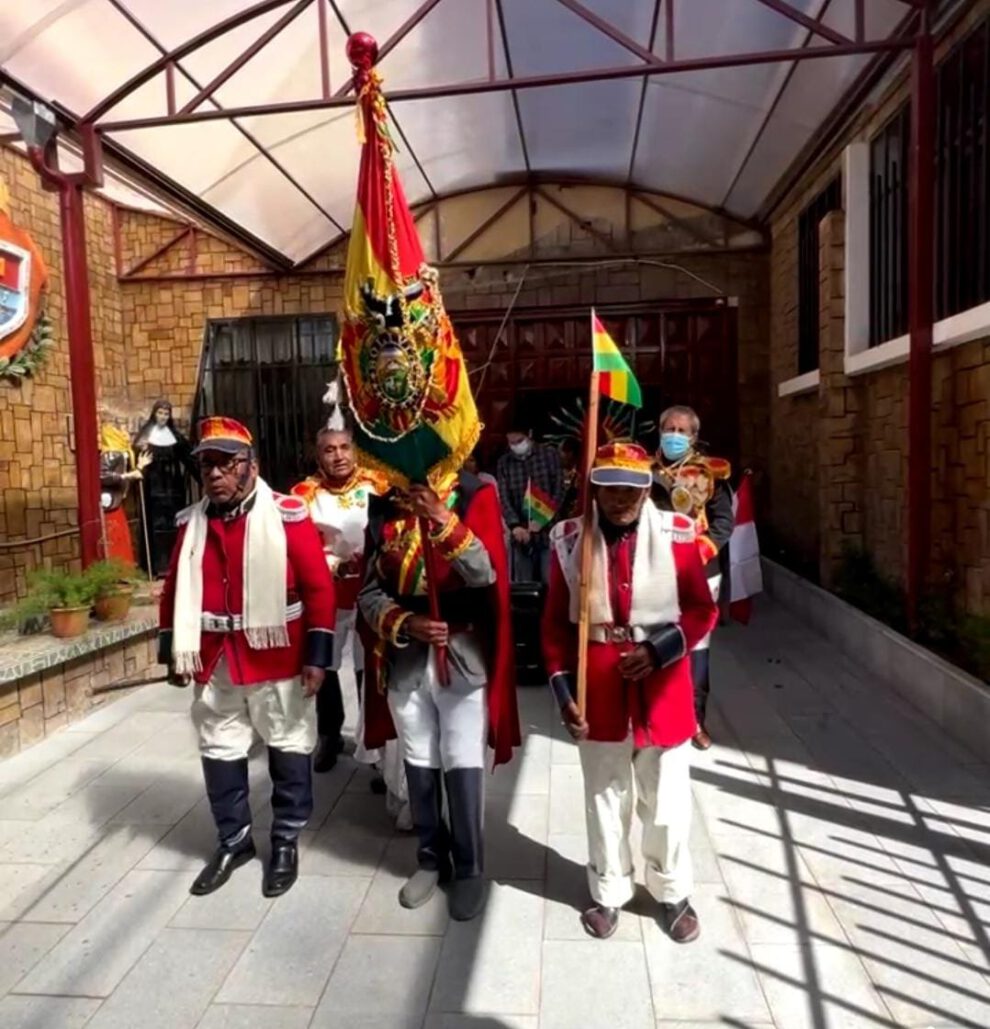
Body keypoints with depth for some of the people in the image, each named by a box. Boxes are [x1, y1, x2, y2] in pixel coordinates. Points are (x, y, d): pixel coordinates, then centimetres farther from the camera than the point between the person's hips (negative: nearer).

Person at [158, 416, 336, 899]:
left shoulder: (288, 515, -12)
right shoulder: (192, 523, 3)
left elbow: (319, 587, -12)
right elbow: (175, 589, 11)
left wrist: (317, 654, -13)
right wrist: (173, 651, 10)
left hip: (278, 661, -4)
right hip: (214, 663, 4)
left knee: (289, 751, 10)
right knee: (219, 753, 15)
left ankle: (286, 843, 30)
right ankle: (233, 840, 36)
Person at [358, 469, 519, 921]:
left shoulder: (474, 496, -7)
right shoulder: (384, 507, 2)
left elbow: (487, 575, -20)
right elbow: (369, 592, 1)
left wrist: (444, 521, -29)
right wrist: (405, 623, -16)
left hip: (463, 656, -3)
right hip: (404, 659, 3)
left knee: (463, 765, 3)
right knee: (419, 763, 14)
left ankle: (469, 868, 22)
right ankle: (431, 857, 32)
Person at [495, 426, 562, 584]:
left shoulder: (550, 455, 2)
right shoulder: (503, 463, 6)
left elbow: (559, 491, -4)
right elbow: (503, 497, -2)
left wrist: (541, 520, -15)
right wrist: (514, 525, -19)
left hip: (548, 532, -2)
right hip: (521, 534, 2)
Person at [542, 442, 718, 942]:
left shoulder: (676, 535, -9)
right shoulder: (570, 540, -7)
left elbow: (702, 610, -2)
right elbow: (555, 623, -1)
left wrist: (659, 650, -17)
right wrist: (563, 690, -7)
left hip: (662, 684, 0)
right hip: (598, 689, 1)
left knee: (667, 799, 15)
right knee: (605, 797, 17)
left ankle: (672, 893, 39)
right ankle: (609, 893, 38)